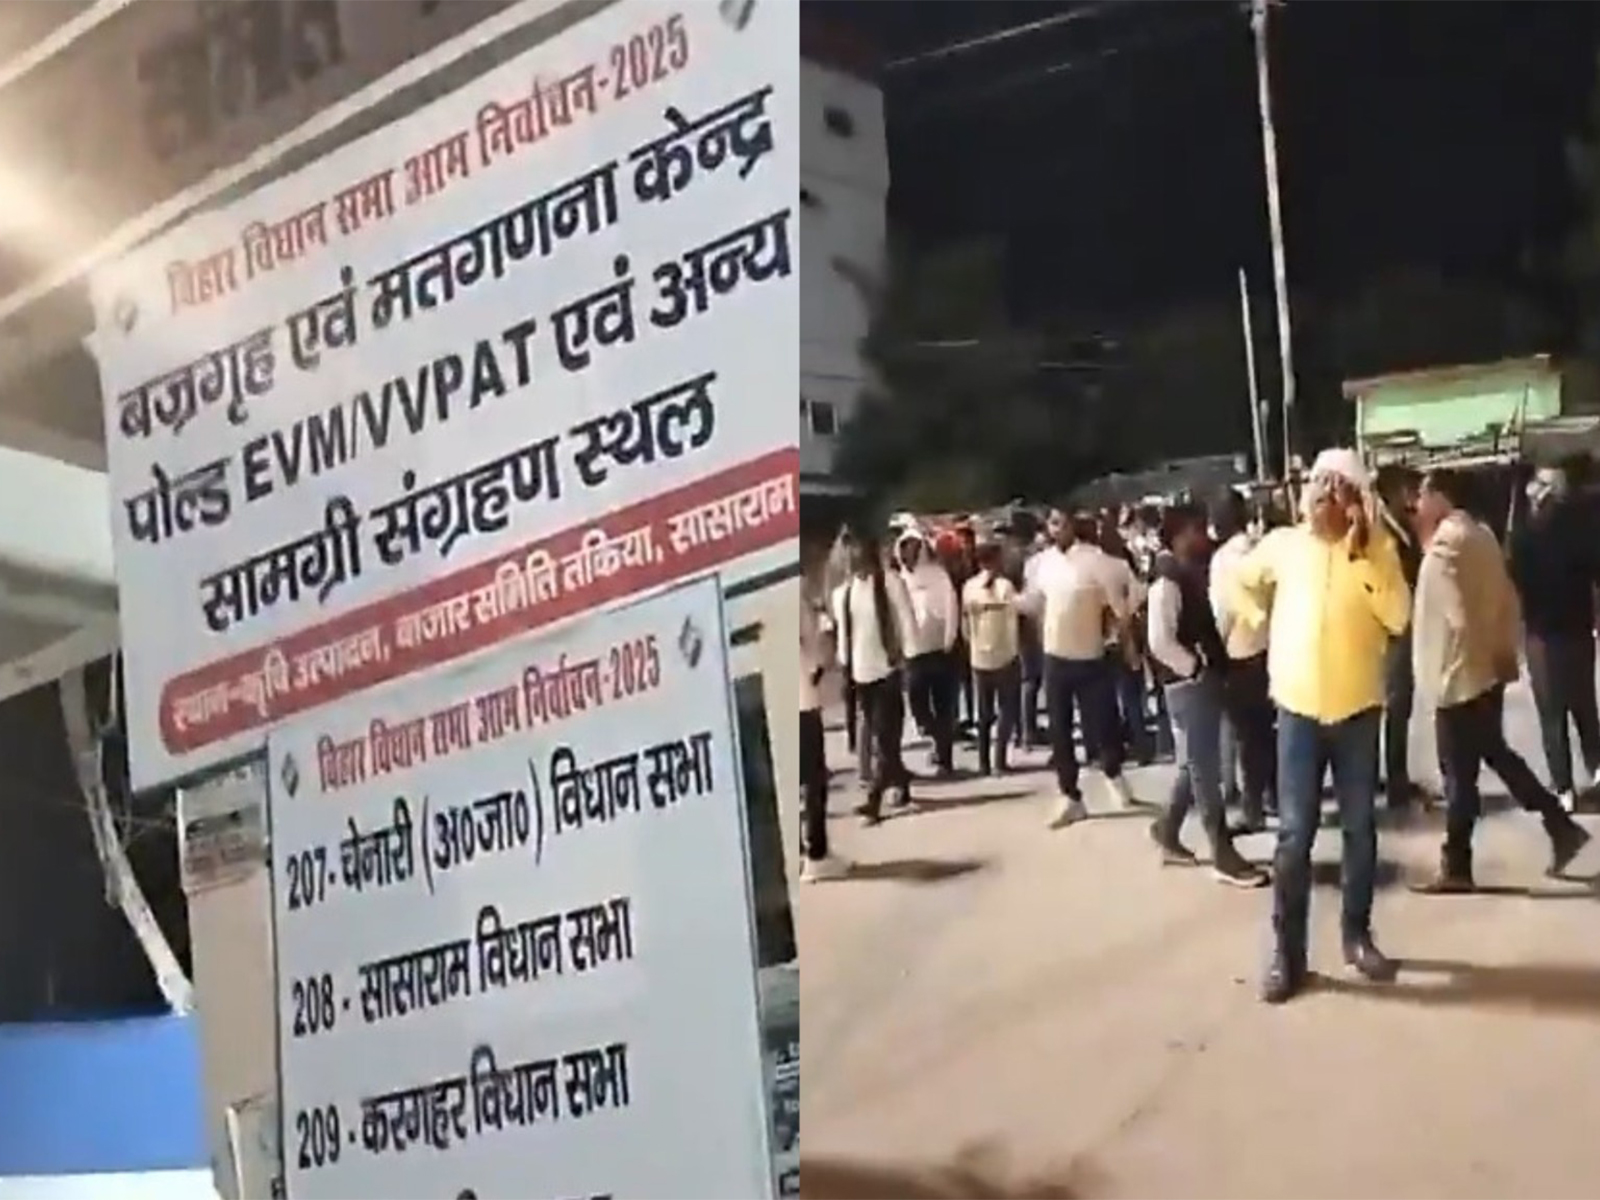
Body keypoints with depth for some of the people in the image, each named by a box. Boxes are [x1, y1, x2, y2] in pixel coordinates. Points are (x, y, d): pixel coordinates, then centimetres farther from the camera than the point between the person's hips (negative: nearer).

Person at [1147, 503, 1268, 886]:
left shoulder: (1194, 574, 12)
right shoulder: (1167, 581, -15)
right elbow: (1160, 642, -21)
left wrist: (1214, 665, 8)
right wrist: (1195, 668, -15)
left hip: (1205, 680, 9)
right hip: (1188, 683, -9)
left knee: (1197, 764, 16)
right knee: (1204, 768, -4)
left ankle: (1167, 832, 30)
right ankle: (1223, 854, -1)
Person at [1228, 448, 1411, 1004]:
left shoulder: (1377, 547, -2)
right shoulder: (1282, 544, 1)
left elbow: (1398, 616, -15)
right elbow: (1238, 579, 19)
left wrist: (1362, 555, -19)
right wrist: (1264, 623, 7)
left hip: (1358, 707, 0)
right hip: (1299, 706, 0)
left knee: (1360, 827, 9)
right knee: (1295, 833, -1)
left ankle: (1357, 934, 24)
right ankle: (1286, 953, 3)